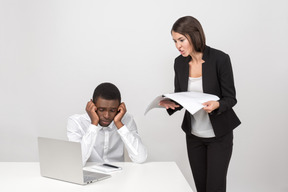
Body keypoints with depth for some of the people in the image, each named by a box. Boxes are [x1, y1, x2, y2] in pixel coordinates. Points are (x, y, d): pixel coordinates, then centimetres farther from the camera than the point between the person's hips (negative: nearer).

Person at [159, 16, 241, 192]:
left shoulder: (220, 59, -16)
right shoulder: (180, 62, -1)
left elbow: (230, 98, -11)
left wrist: (216, 105, -32)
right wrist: (171, 104, -14)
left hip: (219, 134, -4)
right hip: (194, 135, 5)